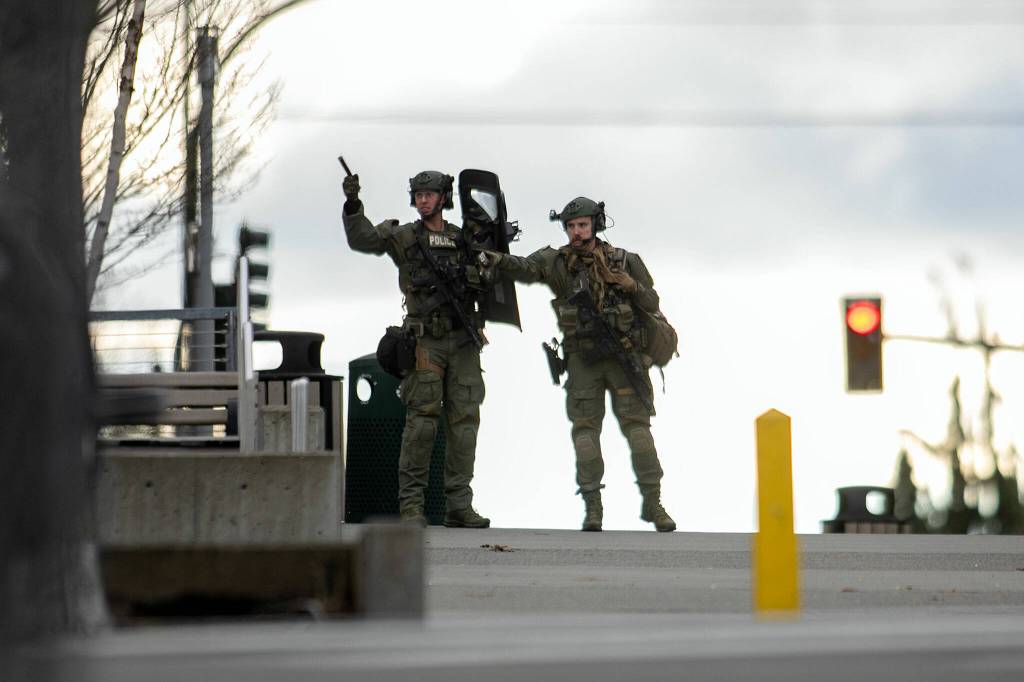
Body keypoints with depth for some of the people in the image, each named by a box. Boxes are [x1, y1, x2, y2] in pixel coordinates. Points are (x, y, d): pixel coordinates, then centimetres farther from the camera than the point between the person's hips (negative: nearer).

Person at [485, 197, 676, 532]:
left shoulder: (623, 261, 2)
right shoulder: (557, 261, 0)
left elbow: (651, 303, 5)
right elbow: (525, 268, -19)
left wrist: (627, 283, -14)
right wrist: (496, 260, -39)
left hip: (623, 357, -1)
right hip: (582, 361, 1)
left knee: (637, 425, -4)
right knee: (585, 429, -3)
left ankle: (652, 503, 1)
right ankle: (592, 507, 1)